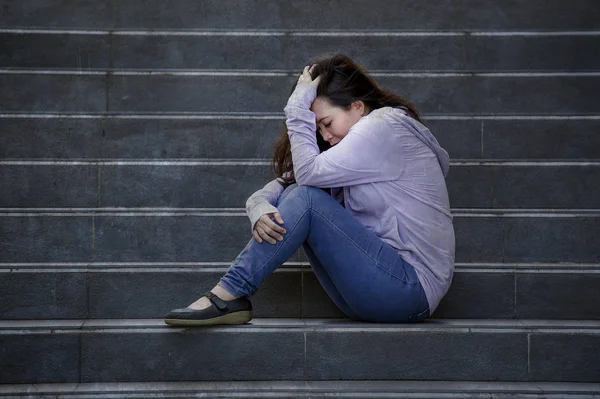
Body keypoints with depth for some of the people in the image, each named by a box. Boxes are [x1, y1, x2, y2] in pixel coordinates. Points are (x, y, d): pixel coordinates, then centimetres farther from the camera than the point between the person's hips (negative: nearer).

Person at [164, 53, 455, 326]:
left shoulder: (384, 126, -10)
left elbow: (309, 173, -19)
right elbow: (288, 182, 8)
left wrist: (298, 107, -9)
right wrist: (259, 208, -13)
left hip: (409, 287, -9)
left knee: (306, 198, -19)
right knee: (293, 194, -2)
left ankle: (229, 295, -17)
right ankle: (229, 295, -11)